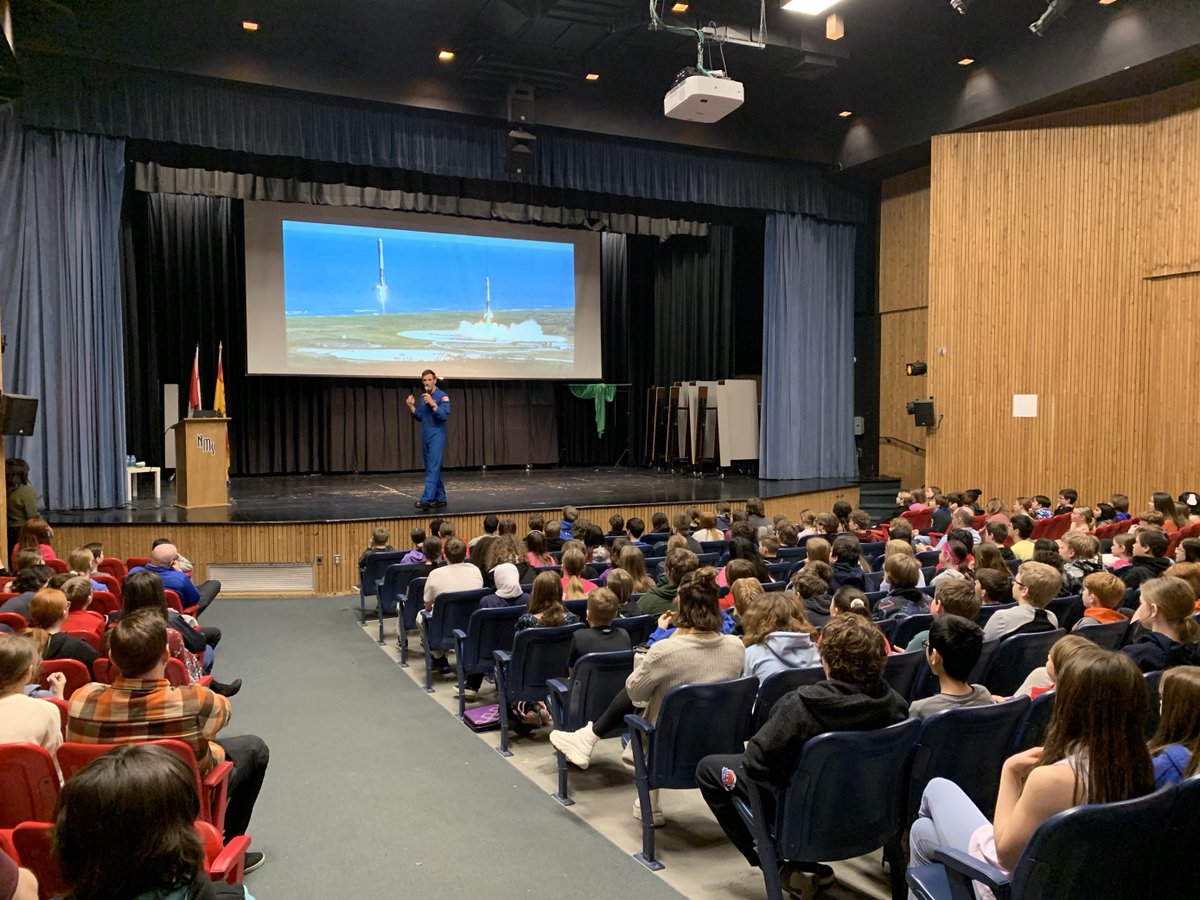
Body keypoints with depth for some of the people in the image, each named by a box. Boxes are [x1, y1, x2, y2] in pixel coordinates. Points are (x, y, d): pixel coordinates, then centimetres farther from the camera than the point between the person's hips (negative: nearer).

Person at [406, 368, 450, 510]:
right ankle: (440, 498, 18)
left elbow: (445, 416, -18)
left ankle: (426, 499, -20)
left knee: (433, 469, -13)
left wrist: (433, 404, -25)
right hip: (425, 437, 8)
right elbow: (420, 417, 18)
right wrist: (412, 406, 2)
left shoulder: (442, 396, -9)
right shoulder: (423, 397, 14)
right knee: (433, 468, 11)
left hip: (437, 437, -8)